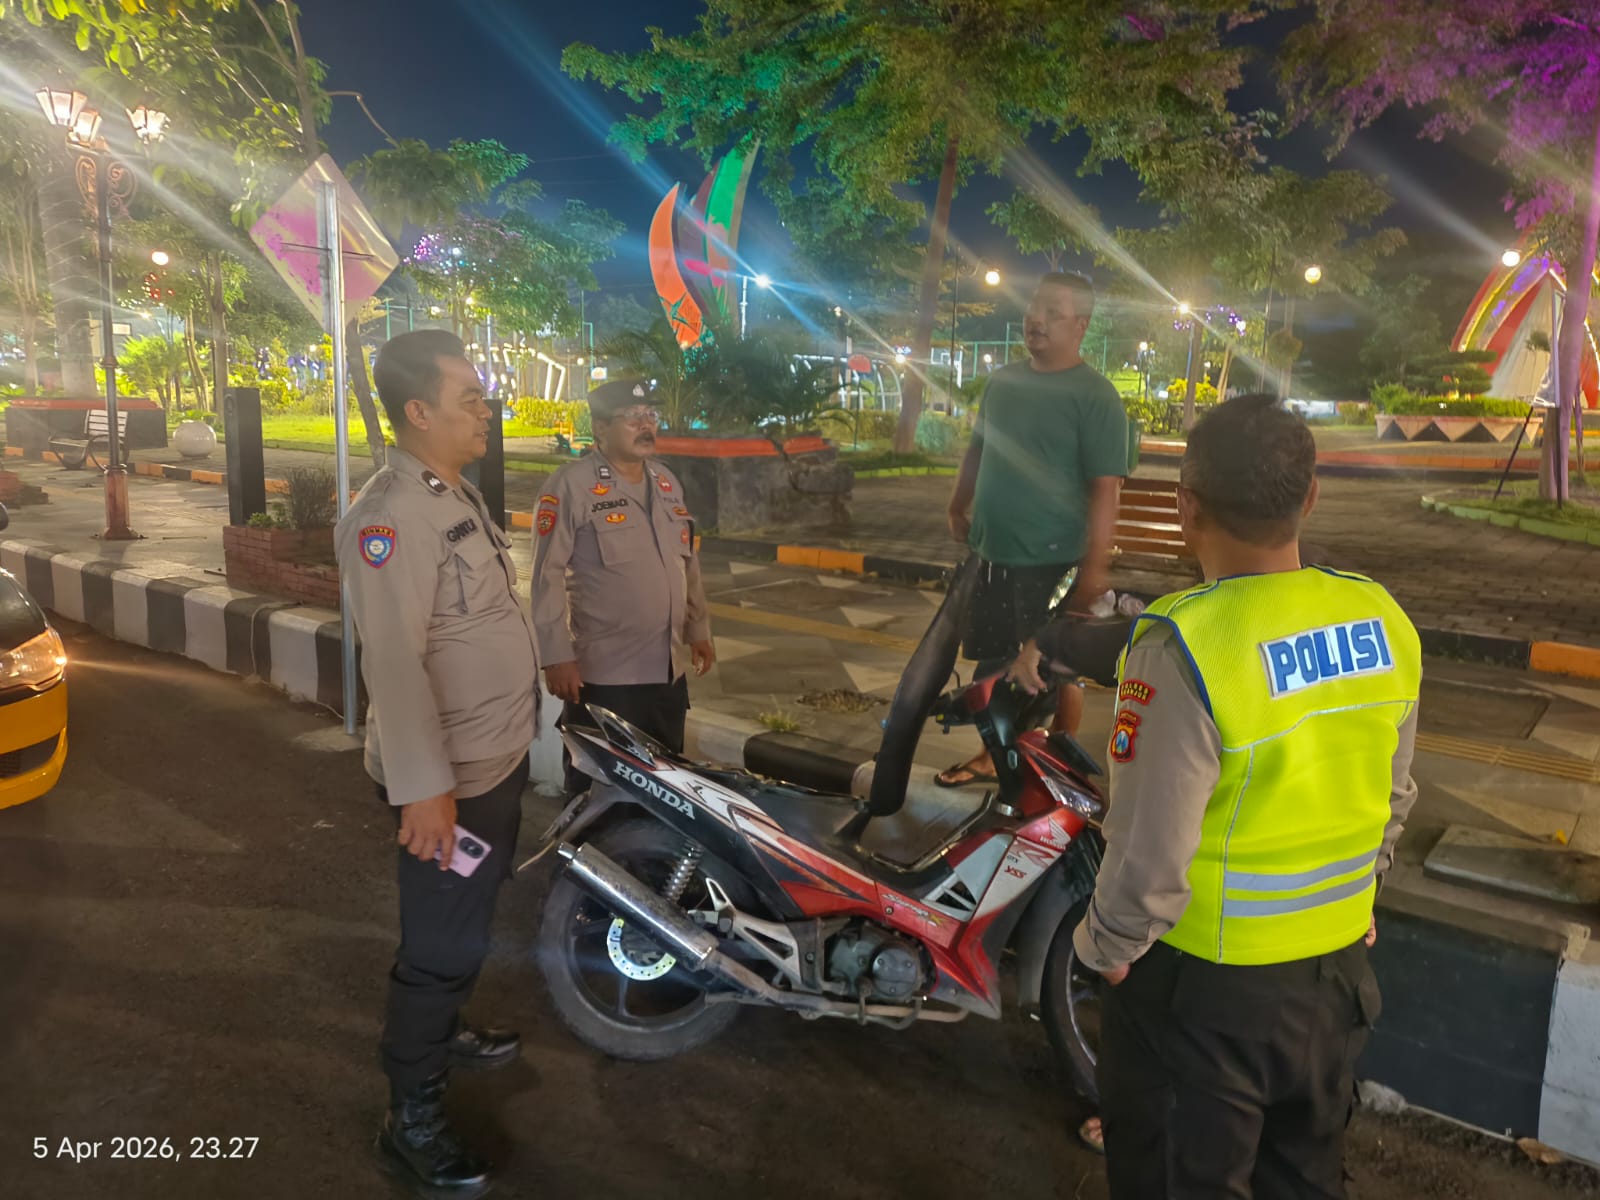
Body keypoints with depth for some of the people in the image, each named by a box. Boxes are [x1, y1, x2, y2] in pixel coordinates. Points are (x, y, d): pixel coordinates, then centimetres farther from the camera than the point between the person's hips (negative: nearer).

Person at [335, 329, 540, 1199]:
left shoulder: (458, 492, 9)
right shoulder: (392, 513, -23)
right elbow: (393, 659, -29)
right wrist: (421, 786, -32)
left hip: (497, 759, 10)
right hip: (449, 778, -10)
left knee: (469, 925, 25)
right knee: (444, 946, 1)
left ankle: (439, 1033, 46)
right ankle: (411, 1124, 17)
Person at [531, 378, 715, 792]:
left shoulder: (667, 481, 11)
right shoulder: (572, 484, -13)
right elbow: (547, 574, -15)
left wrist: (698, 630, 19)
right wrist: (556, 655, -18)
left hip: (669, 671, 7)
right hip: (604, 676, -7)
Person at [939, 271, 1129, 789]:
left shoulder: (1095, 395, -12)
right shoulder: (1003, 381, 8)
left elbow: (1104, 489, -16)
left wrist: (1095, 566, -20)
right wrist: (958, 509, 19)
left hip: (1053, 564, -6)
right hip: (991, 555, 6)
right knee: (993, 663, 16)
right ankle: (992, 756, 33)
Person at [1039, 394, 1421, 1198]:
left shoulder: (1185, 648, -28)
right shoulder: (1383, 621, -8)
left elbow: (1150, 850, -23)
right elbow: (1391, 799, 6)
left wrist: (1107, 946, -5)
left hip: (1205, 982, -6)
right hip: (1338, 966, 6)